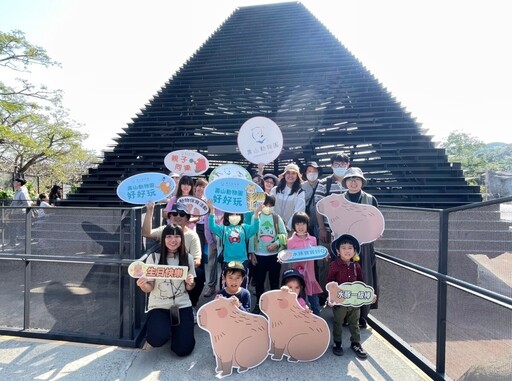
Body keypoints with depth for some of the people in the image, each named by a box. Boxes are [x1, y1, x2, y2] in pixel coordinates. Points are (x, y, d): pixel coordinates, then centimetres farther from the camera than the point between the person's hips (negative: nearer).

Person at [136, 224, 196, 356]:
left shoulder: (187, 258, -1)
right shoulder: (153, 258, -7)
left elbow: (189, 288, 7)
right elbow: (149, 288, -4)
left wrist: (190, 283, -17)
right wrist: (142, 285, -27)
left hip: (182, 305, 1)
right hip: (158, 306, -1)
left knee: (183, 349, -9)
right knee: (158, 339, -27)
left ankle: (175, 328, 24)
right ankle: (162, 326, 10)